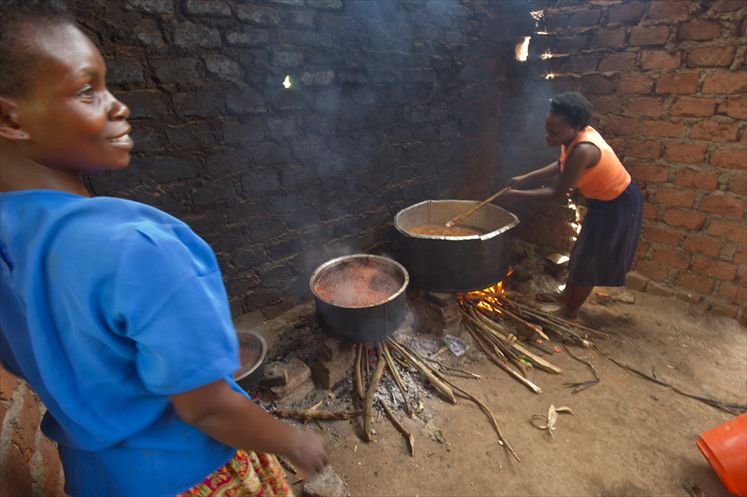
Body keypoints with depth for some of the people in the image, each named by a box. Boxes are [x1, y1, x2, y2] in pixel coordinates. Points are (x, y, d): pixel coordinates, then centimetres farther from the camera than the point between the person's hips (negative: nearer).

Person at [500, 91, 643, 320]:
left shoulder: (583, 150, -35)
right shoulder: (577, 135, -9)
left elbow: (557, 192, -25)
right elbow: (562, 165, 9)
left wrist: (518, 195, -16)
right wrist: (526, 178, 4)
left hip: (619, 206, -9)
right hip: (605, 201, 9)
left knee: (590, 259, 6)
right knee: (583, 252, 22)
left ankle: (569, 311, 26)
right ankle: (566, 295, 42)